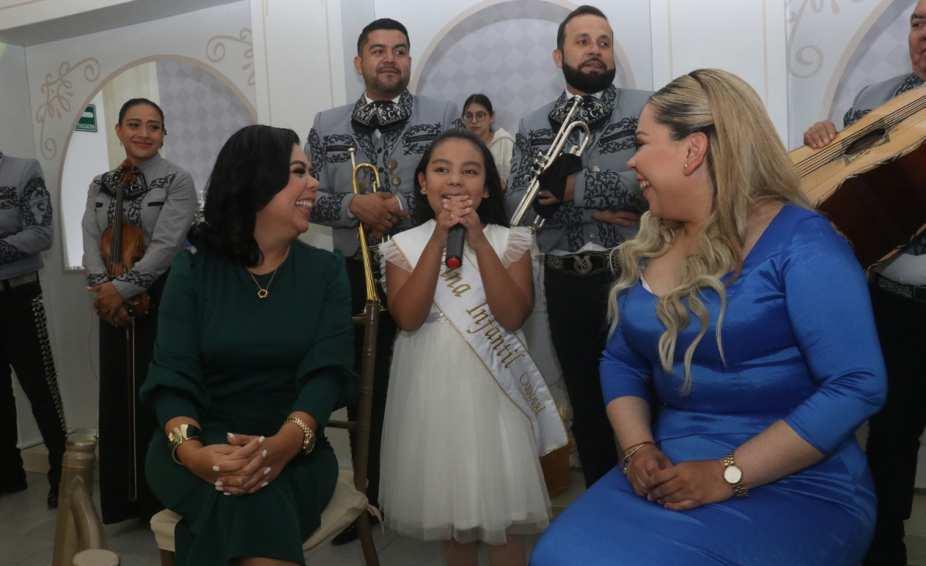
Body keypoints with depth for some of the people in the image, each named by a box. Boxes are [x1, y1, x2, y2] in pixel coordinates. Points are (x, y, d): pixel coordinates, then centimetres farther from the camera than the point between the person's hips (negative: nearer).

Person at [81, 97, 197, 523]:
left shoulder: (177, 181, -4)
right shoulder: (100, 185, 12)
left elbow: (166, 245, -13)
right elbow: (91, 242, 5)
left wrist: (123, 288, -15)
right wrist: (102, 288, -11)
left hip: (163, 301, -5)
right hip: (113, 305, 5)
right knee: (117, 396, 9)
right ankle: (125, 497, 23)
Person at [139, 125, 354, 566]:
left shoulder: (325, 270, 3)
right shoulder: (193, 269, 2)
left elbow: (328, 372, -10)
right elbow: (171, 376, -7)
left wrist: (285, 443, -29)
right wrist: (190, 450, -28)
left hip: (294, 450, 0)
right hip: (203, 443, 0)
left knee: (251, 497, -32)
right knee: (241, 499, -33)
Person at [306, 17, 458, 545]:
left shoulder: (444, 116, 4)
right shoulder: (327, 125, 10)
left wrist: (406, 215, -15)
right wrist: (354, 206, -13)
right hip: (357, 274, 2)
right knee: (366, 391, 11)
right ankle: (370, 498, 28)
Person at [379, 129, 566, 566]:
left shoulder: (507, 241, -3)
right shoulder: (404, 245, -2)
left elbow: (512, 317, -15)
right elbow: (407, 318, -16)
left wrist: (478, 241, -21)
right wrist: (439, 239, -20)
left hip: (491, 385, -1)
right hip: (431, 386, 1)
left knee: (502, 501, 5)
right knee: (449, 498, 17)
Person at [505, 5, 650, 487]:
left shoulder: (645, 108, 2)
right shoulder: (532, 126, 9)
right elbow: (517, 204, -3)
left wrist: (573, 188, -12)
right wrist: (598, 208, -13)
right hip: (566, 283, 3)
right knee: (585, 401, 14)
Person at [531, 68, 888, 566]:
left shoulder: (800, 243, -10)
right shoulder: (649, 247, 7)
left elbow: (856, 386, -15)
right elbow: (621, 362, 11)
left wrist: (728, 474, -20)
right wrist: (638, 448, -7)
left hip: (797, 486, -4)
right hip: (674, 472, 5)